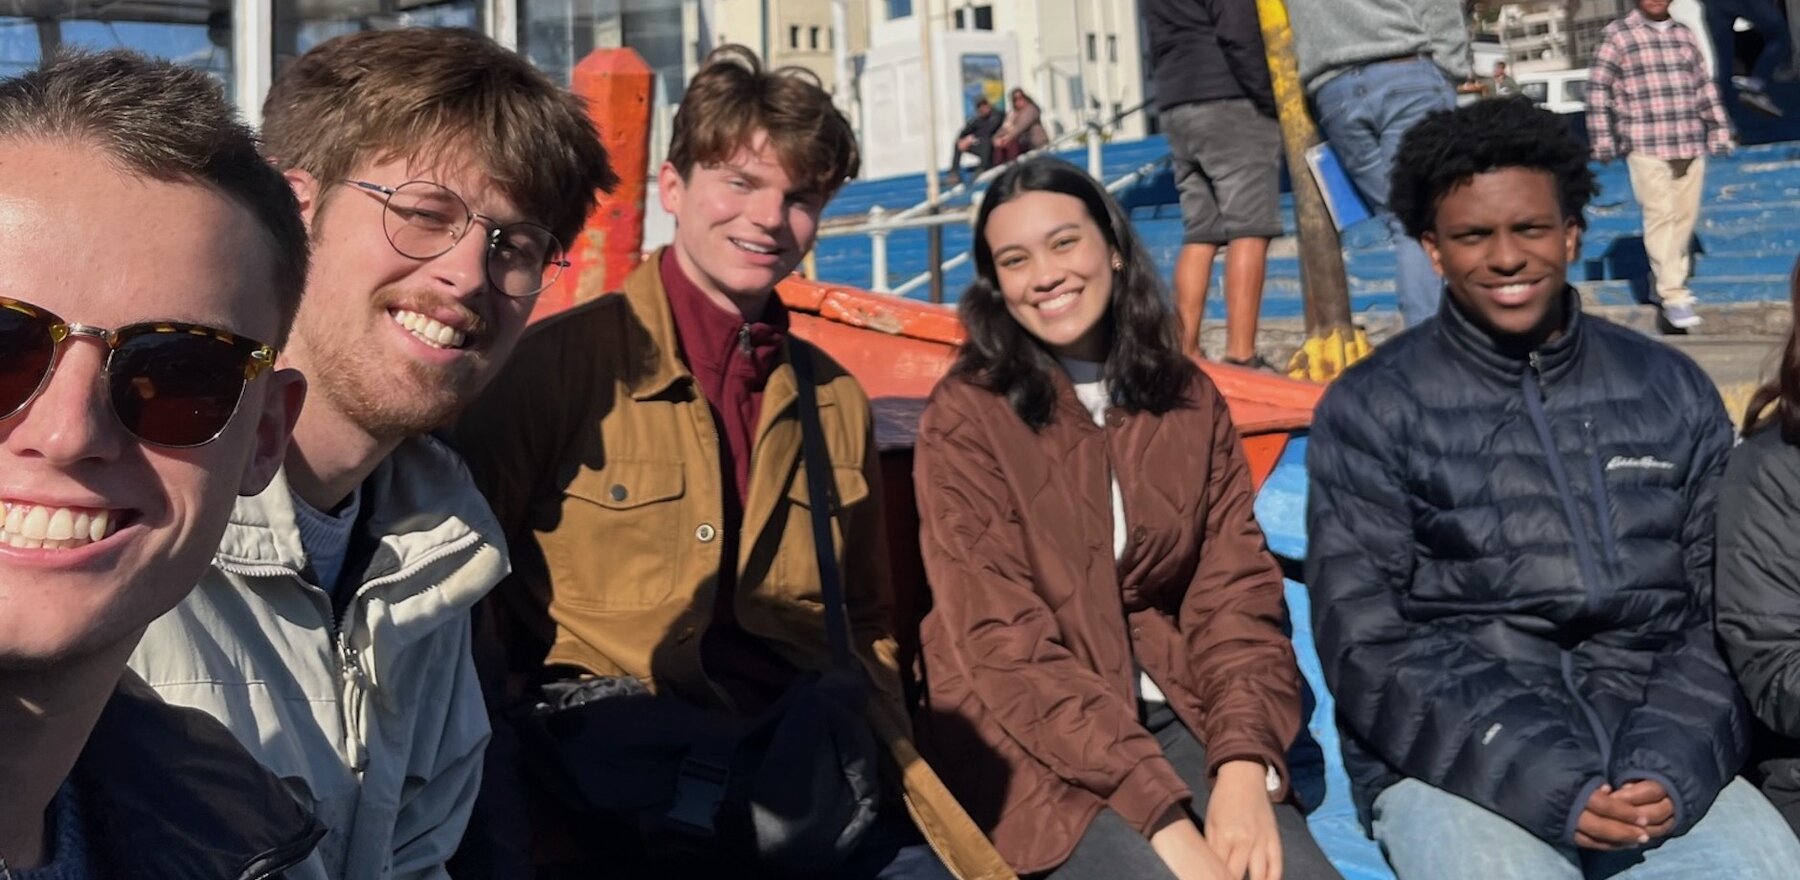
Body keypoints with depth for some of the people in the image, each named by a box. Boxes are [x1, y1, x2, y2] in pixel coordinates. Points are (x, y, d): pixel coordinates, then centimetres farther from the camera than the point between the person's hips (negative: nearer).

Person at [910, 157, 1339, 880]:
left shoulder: (1190, 400, 6)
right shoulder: (968, 414, -8)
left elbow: (1236, 594, 1)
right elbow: (1004, 645, -14)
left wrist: (1243, 764, -17)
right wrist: (1164, 816, -21)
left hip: (1172, 714, 4)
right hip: (1025, 735, -3)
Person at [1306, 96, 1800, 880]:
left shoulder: (1671, 391, 11)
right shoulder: (1370, 411, 0)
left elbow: (1725, 615, 9)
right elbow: (1371, 646, -5)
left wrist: (1669, 766, -9)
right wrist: (1550, 784, -15)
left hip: (1659, 761, 3)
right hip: (1457, 766, -2)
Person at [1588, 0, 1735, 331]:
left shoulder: (1684, 34, 15)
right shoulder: (1617, 34, -1)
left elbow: (1705, 87, 20)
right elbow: (1598, 90, -4)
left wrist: (1719, 130, 16)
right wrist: (1603, 140, -9)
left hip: (1690, 145, 6)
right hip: (1646, 147, -5)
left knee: (1685, 217, 7)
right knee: (1661, 216, -11)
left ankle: (1664, 284, 21)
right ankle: (1674, 297, -10)